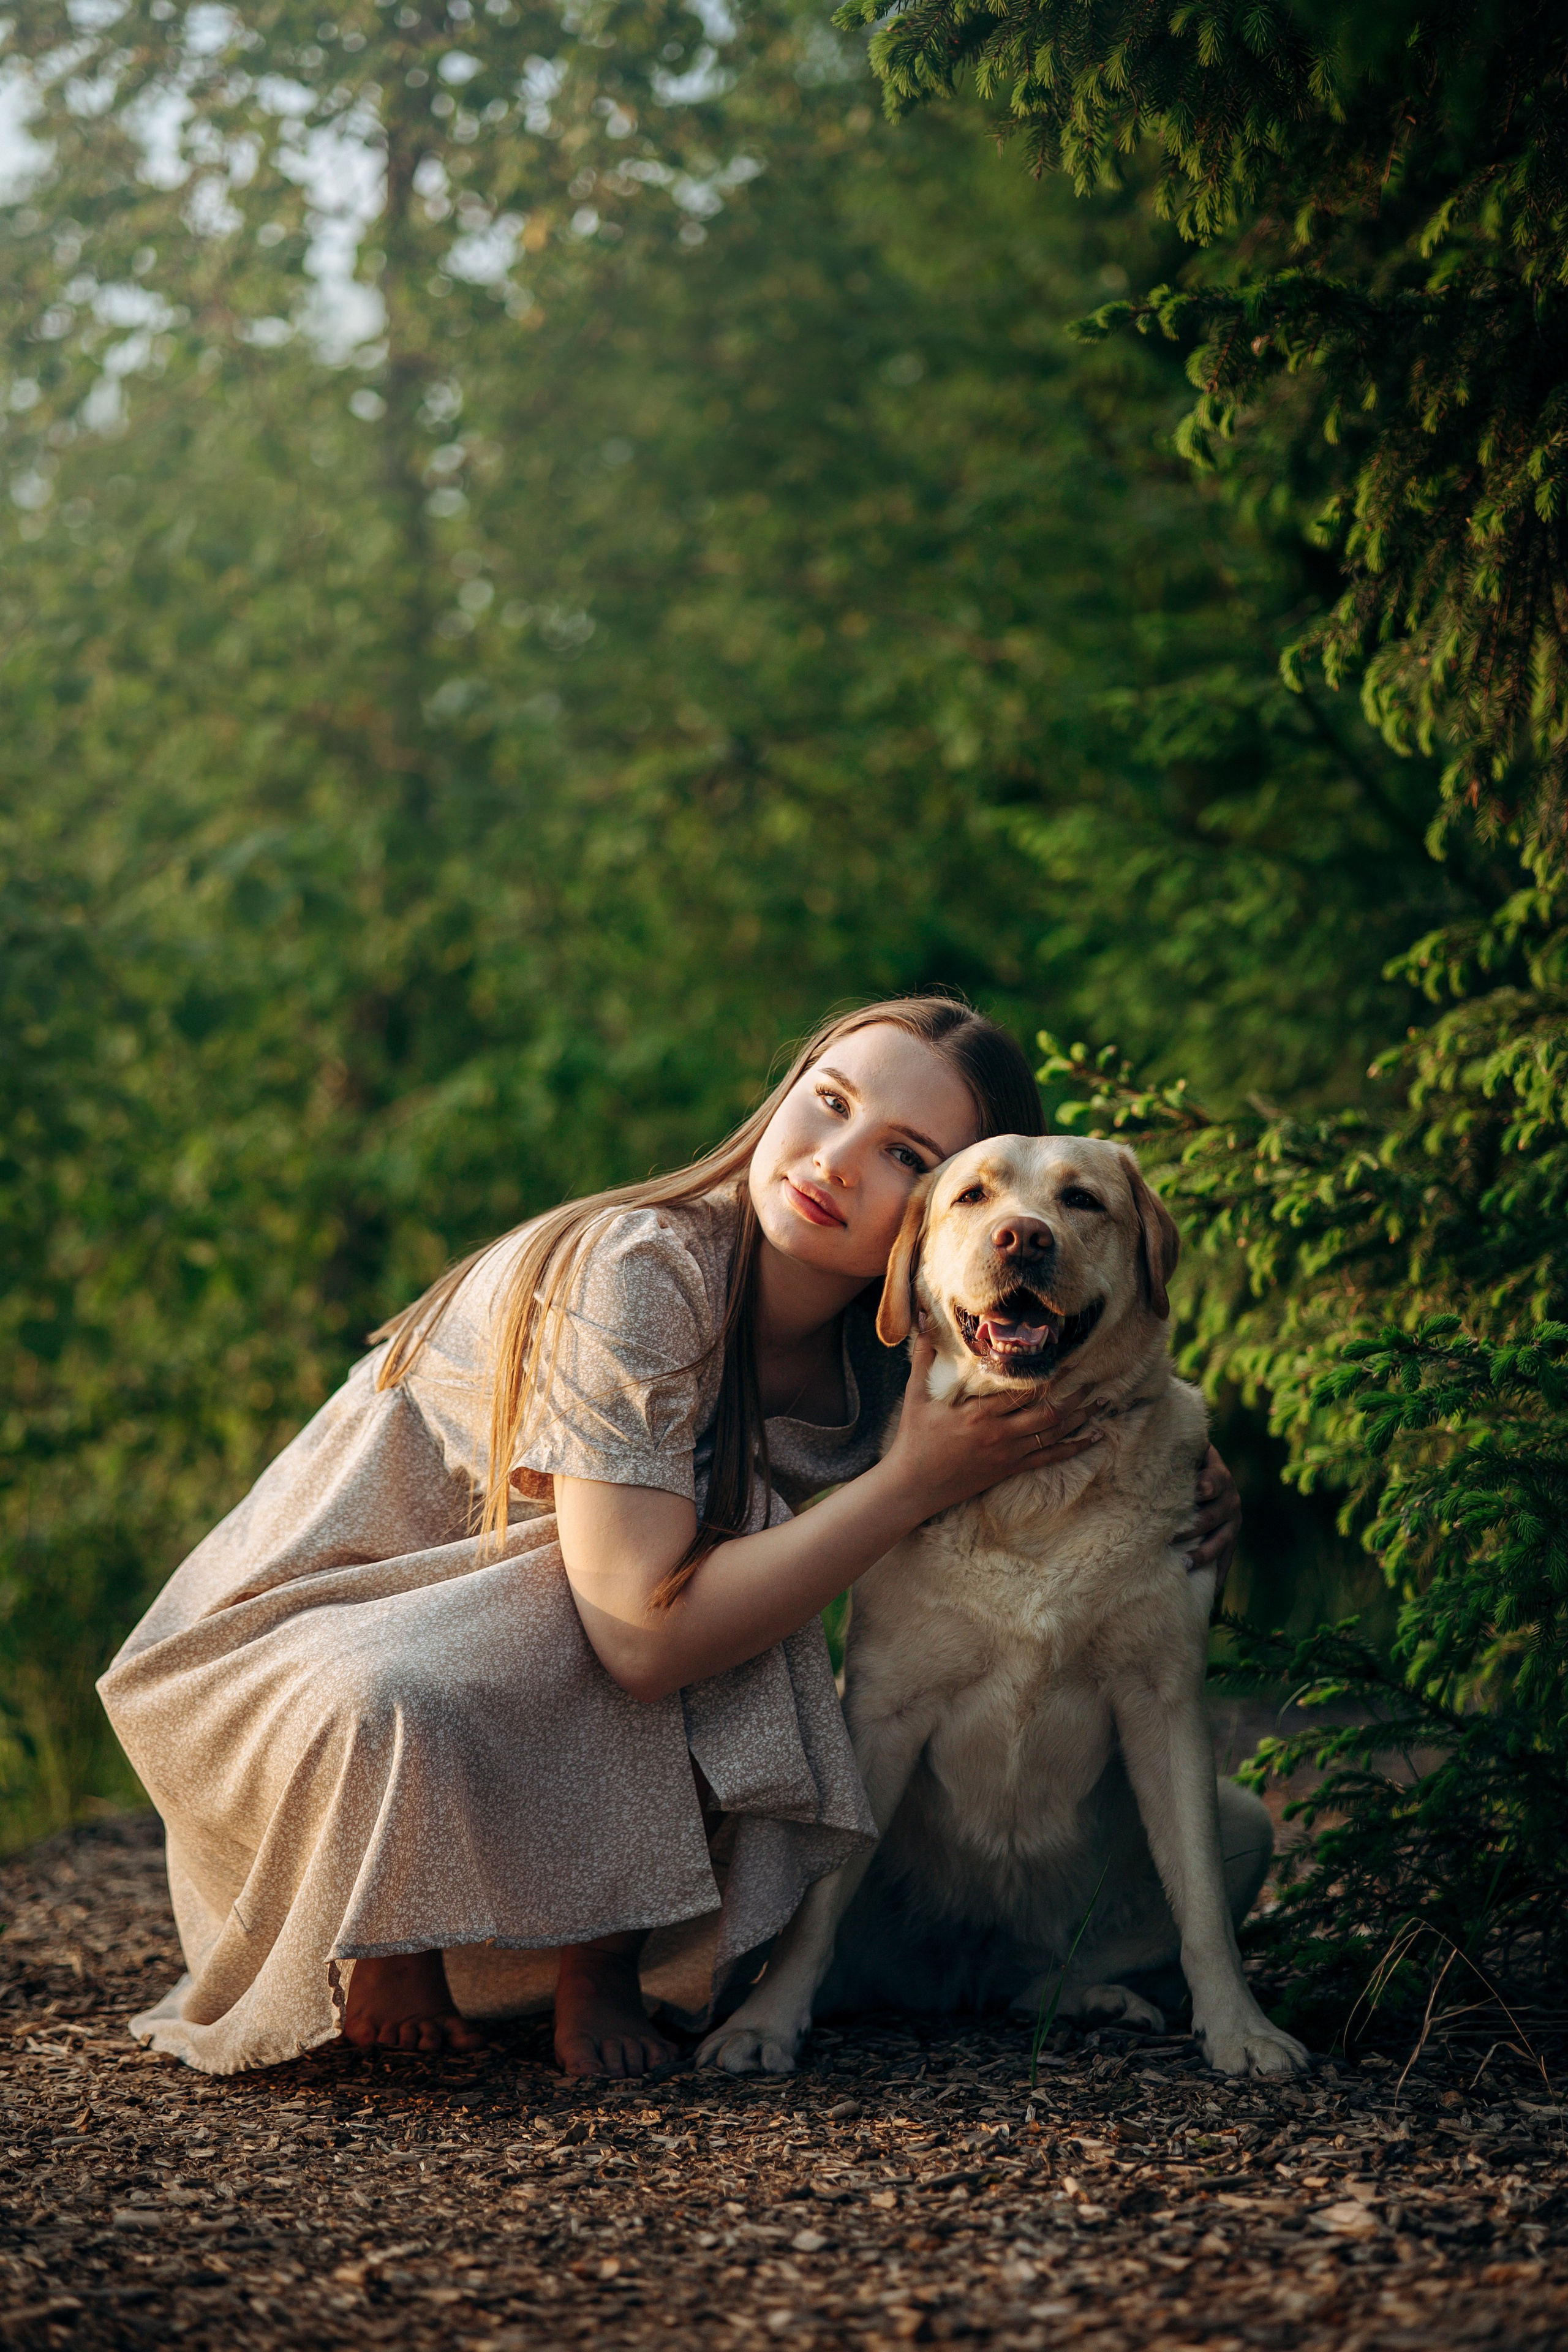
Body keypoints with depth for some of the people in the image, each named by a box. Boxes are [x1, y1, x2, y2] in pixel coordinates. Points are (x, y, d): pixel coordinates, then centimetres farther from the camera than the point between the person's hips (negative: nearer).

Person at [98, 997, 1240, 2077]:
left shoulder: (884, 1360, -9)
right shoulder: (639, 1274, -30)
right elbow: (645, 1636, -35)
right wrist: (917, 1480, -31)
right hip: (316, 1625, -6)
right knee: (401, 1715, -39)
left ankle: (603, 1962, -6)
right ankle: (381, 1948, -6)